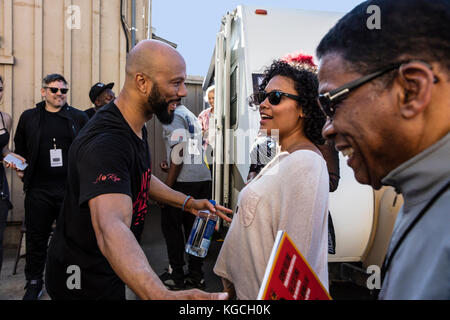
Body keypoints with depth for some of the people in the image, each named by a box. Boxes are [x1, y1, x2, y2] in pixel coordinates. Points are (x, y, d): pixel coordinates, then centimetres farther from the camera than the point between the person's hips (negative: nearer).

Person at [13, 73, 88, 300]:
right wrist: (20, 167, 7)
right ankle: (34, 282, 31)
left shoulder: (79, 118, 4)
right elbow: (19, 149, 19)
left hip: (71, 189, -1)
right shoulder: (28, 117, 9)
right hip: (38, 190, 1)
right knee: (36, 238, 12)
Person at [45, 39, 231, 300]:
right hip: (85, 281, -8)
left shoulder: (137, 126, -1)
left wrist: (187, 203, 2)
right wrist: (161, 295, -62)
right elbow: (111, 230, -47)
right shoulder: (105, 142, -34)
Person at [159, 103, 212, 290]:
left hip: (183, 181, -8)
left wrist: (167, 186, -14)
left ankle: (176, 276, 14)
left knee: (171, 225, 5)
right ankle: (196, 275, 21)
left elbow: (178, 152, -16)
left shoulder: (173, 116, -6)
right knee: (194, 227, 12)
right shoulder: (191, 116, 21)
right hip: (204, 177, 8)